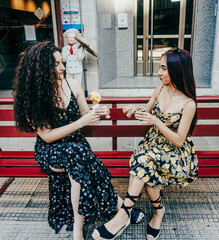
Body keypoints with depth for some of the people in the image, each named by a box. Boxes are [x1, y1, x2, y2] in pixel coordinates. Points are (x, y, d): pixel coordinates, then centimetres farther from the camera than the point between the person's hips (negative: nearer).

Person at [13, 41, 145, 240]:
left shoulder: (72, 85, -1)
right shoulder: (31, 97, -12)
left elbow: (84, 114, 9)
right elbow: (47, 136, -16)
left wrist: (97, 114, -14)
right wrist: (81, 122, -23)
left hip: (75, 144, 3)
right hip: (49, 150, -3)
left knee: (77, 170, -30)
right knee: (76, 153, -34)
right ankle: (116, 203, -19)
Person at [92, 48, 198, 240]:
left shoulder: (188, 104, -15)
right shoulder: (159, 90, 1)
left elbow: (178, 140, -15)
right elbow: (147, 114, 14)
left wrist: (157, 122, -26)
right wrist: (135, 111, -7)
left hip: (175, 152, -4)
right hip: (153, 143, 5)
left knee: (143, 160, -31)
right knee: (146, 172, -27)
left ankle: (124, 214, -17)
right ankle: (159, 210, -5)